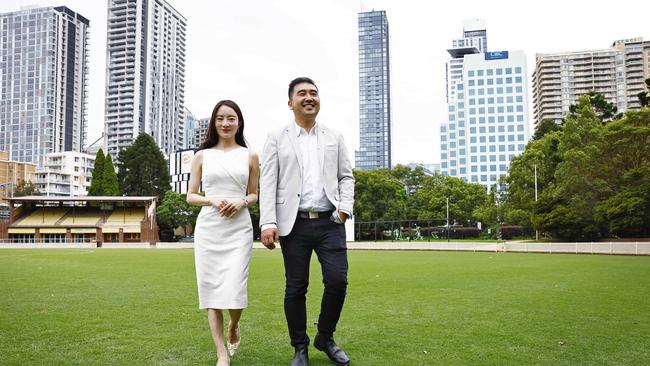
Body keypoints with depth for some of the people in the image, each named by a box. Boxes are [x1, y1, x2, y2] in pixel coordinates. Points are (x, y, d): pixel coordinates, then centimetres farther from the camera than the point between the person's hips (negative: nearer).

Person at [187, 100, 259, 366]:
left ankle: (233, 327, 29)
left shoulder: (249, 156, 8)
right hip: (208, 228, 1)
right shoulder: (202, 156, 9)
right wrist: (212, 200, -10)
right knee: (211, 290, 0)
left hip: (239, 229, -1)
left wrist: (242, 202, -8)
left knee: (234, 289, -7)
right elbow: (190, 196, 9)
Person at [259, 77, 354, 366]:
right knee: (296, 288, 4)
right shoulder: (277, 138, 6)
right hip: (294, 224, -1)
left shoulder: (334, 137, 14)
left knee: (337, 281, -3)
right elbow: (268, 183, -1)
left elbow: (346, 176, 14)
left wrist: (345, 207, -3)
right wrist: (268, 224, -10)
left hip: (330, 222, 2)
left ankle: (325, 338, 21)